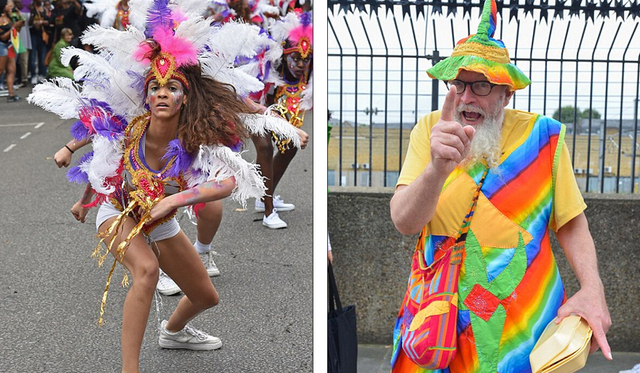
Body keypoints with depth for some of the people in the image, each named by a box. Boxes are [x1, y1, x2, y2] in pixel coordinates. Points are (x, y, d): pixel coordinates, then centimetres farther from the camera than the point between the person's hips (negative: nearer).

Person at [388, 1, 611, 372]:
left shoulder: (542, 136, -5)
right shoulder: (429, 130, -4)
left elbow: (571, 223, 2)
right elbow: (404, 222, -17)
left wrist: (592, 288, -15)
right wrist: (438, 167, -35)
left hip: (525, 320, -1)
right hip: (441, 310, 1)